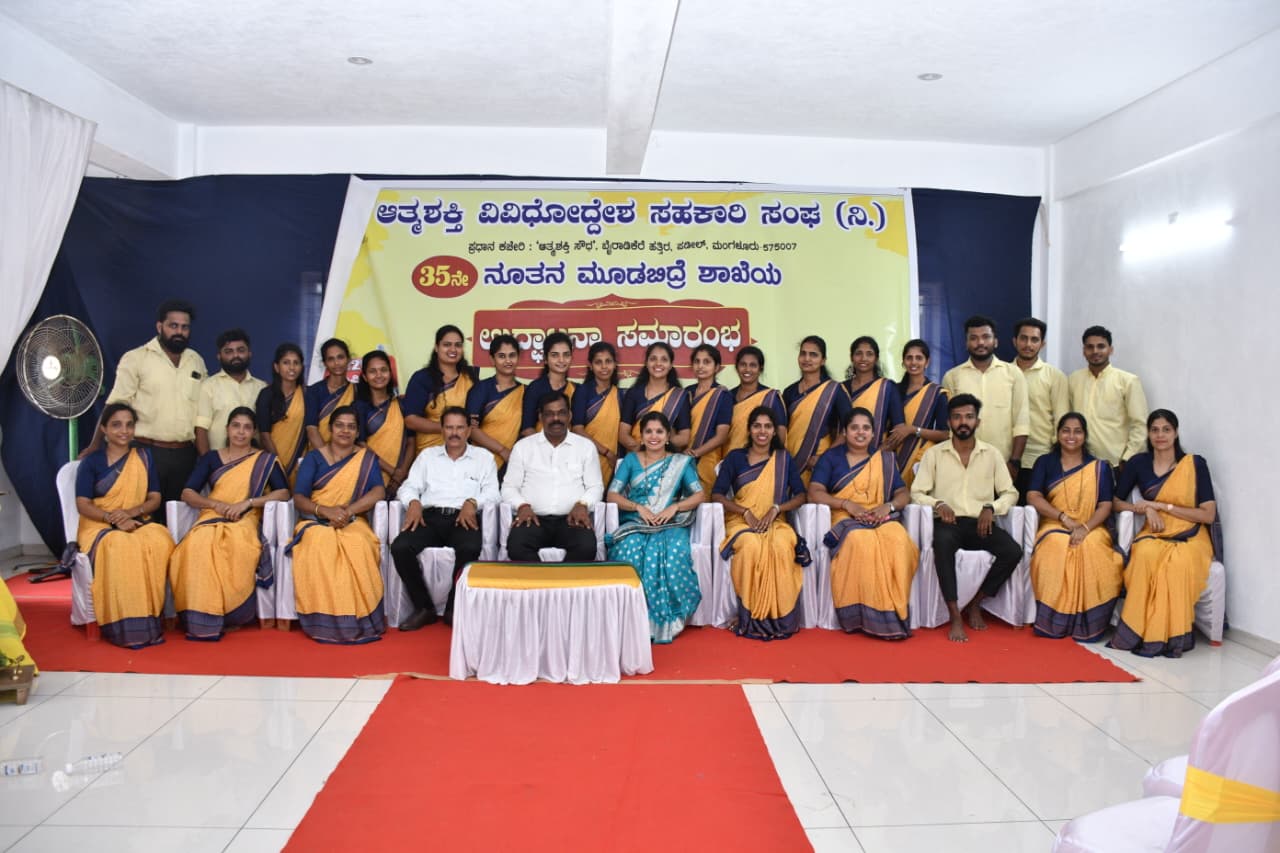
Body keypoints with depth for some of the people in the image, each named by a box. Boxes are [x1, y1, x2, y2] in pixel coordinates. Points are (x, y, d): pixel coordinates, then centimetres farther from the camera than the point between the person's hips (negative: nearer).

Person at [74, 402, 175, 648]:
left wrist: (132, 512, -15)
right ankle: (126, 625, -34)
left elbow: (155, 498, 6)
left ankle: (150, 618, -29)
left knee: (160, 542, -35)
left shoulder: (144, 456, 10)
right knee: (120, 547, -39)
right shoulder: (91, 462, 2)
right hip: (99, 526, -2)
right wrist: (114, 519, -22)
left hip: (137, 523, 2)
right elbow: (83, 504, -5)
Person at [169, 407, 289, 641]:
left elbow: (283, 492, 3)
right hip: (211, 519, 2)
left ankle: (230, 615, -25)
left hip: (244, 521, -2)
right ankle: (202, 621, -32)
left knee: (239, 547, -40)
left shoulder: (265, 460, 15)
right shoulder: (211, 458, 21)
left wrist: (247, 502, -9)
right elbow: (187, 494, 13)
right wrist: (216, 504, -6)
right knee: (197, 545, -36)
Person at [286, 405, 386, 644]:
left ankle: (357, 620, -29)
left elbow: (378, 492, -3)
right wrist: (326, 511, -19)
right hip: (316, 522, 0)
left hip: (352, 523, 0)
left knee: (359, 547, -36)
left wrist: (348, 511, -19)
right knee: (319, 546, -37)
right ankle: (324, 622, -31)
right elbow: (298, 497, 1)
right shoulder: (314, 458, 11)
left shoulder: (366, 458, 12)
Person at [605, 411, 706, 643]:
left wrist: (674, 507, -13)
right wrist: (638, 507, -11)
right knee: (630, 550, -35)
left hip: (670, 525, 0)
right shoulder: (631, 460, 16)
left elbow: (700, 495, 5)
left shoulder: (681, 462, 15)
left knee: (672, 551, -36)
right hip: (634, 523, 0)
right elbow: (611, 495, 6)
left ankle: (665, 621, -25)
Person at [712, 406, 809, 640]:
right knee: (751, 546, -37)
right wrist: (746, 512, -12)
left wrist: (775, 509, -11)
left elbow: (800, 495, 7)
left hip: (775, 521, 1)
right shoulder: (735, 457, 8)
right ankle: (752, 618, -27)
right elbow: (717, 494, 1)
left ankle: (779, 617, -26)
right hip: (741, 521, -1)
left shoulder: (784, 459, 12)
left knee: (782, 547, -35)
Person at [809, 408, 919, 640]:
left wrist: (888, 506, -11)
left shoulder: (885, 459, 17)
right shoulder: (831, 457, 9)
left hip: (882, 518, 2)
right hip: (844, 519, -2)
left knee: (899, 541, -34)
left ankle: (894, 611, -27)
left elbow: (904, 494, 12)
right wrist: (847, 504, -14)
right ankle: (870, 615, -31)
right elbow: (814, 493, -2)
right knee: (861, 542, -38)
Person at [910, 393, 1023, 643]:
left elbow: (1010, 493, 11)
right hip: (948, 521, -2)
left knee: (1013, 551, -25)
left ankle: (974, 604, -3)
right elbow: (917, 493, 4)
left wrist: (991, 507, -9)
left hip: (980, 523, 3)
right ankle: (955, 616, -30)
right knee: (943, 542, -38)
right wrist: (938, 504, -16)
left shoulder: (992, 454, 12)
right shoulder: (934, 454, 7)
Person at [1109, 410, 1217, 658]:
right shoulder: (1138, 463, 4)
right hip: (1154, 534, 1)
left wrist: (1162, 506, -11)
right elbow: (1116, 502, 9)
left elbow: (1209, 515, -5)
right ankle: (1139, 631, -28)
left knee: (1179, 562, -38)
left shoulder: (1195, 464, -1)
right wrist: (1147, 510, -9)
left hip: (1191, 537, -1)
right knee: (1145, 555, -36)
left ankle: (1172, 635, -24)